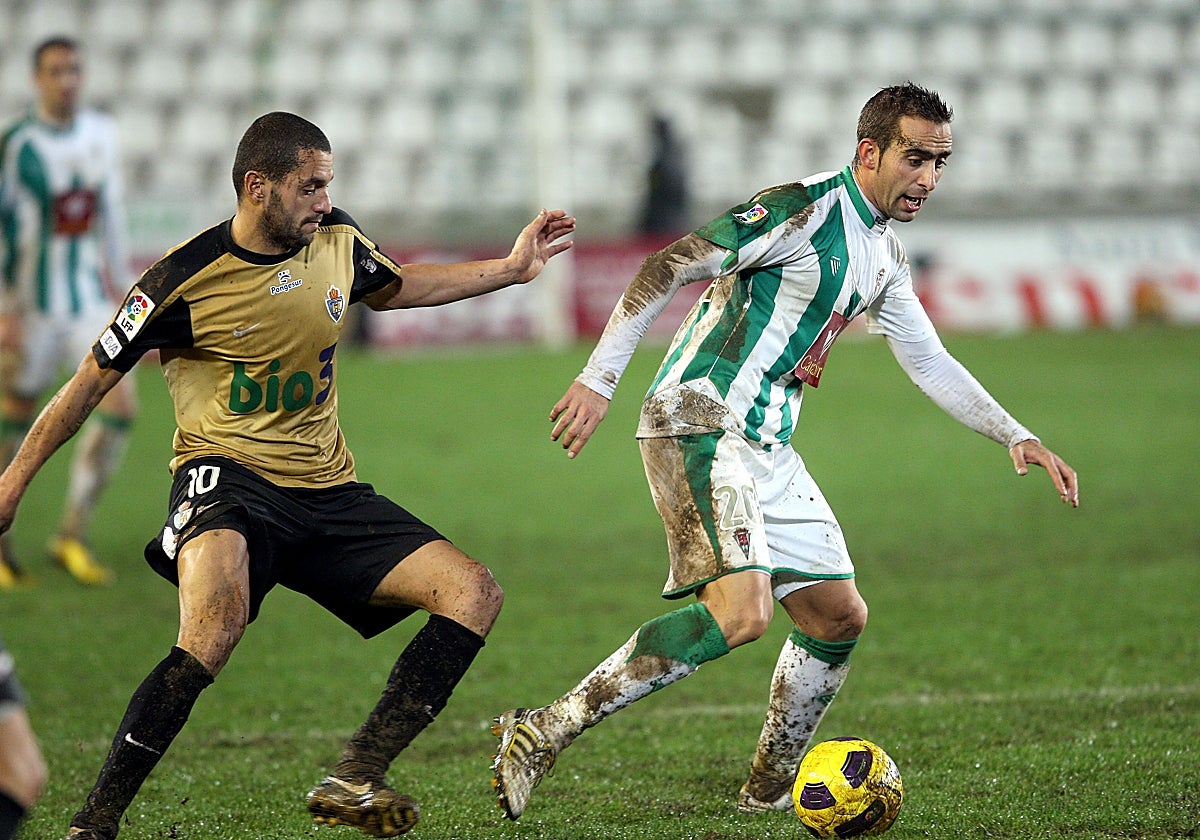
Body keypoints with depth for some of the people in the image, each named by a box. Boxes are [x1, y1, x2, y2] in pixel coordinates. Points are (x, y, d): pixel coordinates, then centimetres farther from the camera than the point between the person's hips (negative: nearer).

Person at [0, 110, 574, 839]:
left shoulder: (337, 242, 4)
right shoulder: (187, 278, -11)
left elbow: (392, 289, 29)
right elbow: (92, 381, 0)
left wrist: (512, 269, 25)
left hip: (328, 491, 7)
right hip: (228, 477, -7)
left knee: (474, 594, -10)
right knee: (216, 621, -37)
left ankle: (351, 781, -14)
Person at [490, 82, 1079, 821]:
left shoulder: (885, 255, 15)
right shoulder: (803, 212, -14)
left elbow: (930, 362, 25)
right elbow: (668, 268, -16)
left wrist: (1017, 436, 18)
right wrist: (600, 379, -20)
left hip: (766, 445, 10)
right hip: (700, 427, -10)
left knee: (839, 616, 11)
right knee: (741, 612, -25)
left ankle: (769, 792, 27)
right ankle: (542, 735, -23)